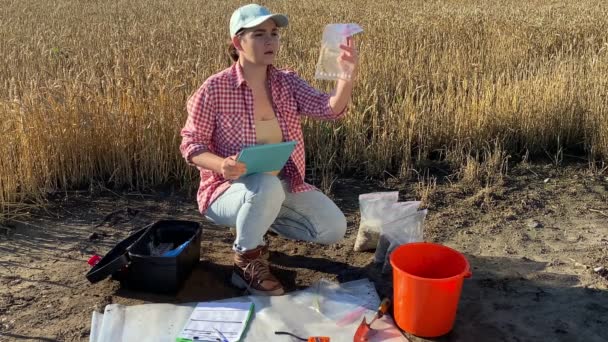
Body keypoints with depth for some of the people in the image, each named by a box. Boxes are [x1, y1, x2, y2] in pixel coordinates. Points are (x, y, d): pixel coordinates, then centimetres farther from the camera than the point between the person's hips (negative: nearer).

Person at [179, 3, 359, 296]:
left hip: (283, 186, 5)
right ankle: (247, 262, -12)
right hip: (229, 189, -5)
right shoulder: (214, 89, -15)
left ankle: (260, 220, 16)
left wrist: (347, 76, -37)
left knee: (334, 228, -6)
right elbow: (190, 143, -10)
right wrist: (222, 165, -31)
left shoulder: (287, 82, -2)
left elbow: (329, 109, -17)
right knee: (266, 187, -39)